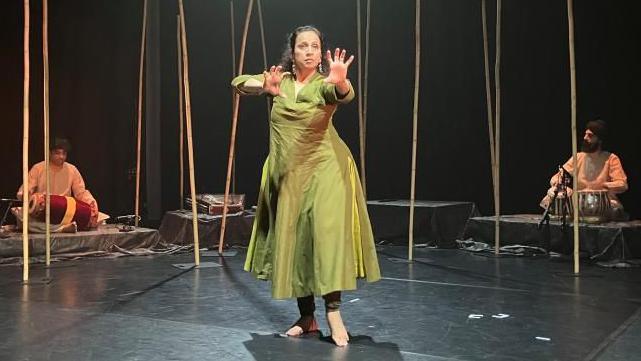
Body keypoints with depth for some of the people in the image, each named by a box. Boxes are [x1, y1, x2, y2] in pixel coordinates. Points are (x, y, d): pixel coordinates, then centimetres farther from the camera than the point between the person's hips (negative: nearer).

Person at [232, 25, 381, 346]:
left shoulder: (325, 84, -7)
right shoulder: (280, 80, 7)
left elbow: (345, 95, -29)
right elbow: (239, 83, 4)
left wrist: (340, 81, -53)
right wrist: (265, 87, -18)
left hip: (323, 168, -4)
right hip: (286, 173, 5)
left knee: (328, 233, -19)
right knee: (292, 241, 6)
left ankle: (333, 311, -19)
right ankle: (307, 318, 14)